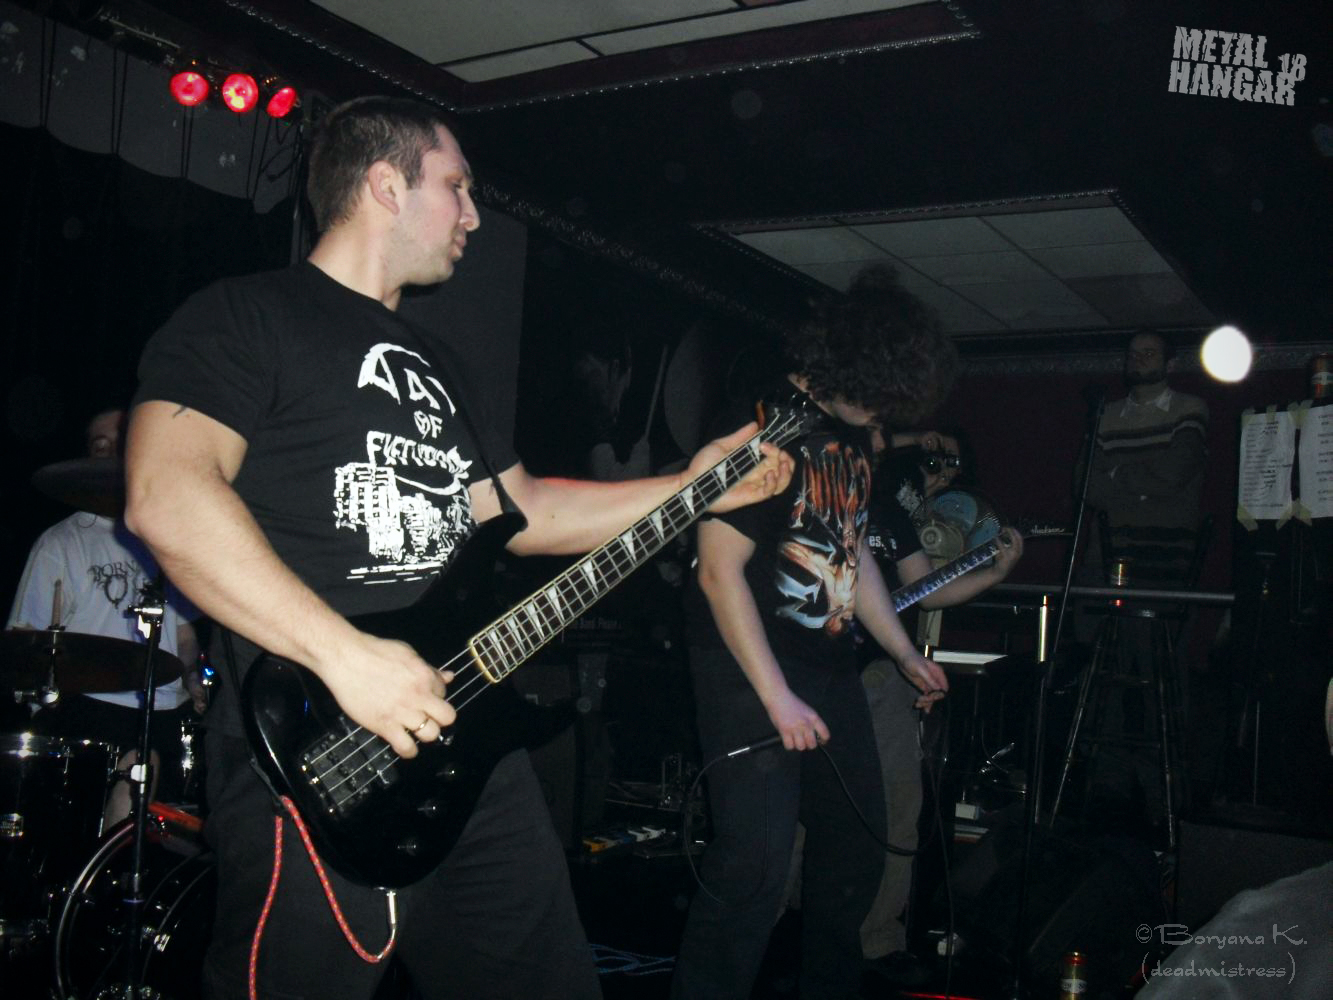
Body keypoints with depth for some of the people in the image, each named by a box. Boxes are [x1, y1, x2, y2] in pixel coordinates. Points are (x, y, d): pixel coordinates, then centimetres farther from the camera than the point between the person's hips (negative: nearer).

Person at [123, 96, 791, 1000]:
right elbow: (166, 496, -19)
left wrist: (694, 487, 18)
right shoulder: (248, 317, -5)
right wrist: (344, 654, -26)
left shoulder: (440, 367, 22)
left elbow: (518, 508, 23)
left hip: (468, 744, 8)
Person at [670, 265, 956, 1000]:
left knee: (857, 850, 16)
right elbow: (720, 570, -20)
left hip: (830, 669, 9)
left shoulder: (851, 436, 10)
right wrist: (778, 699, -21)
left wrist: (906, 655, 20)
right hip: (750, 671, -9)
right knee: (755, 864, -13)